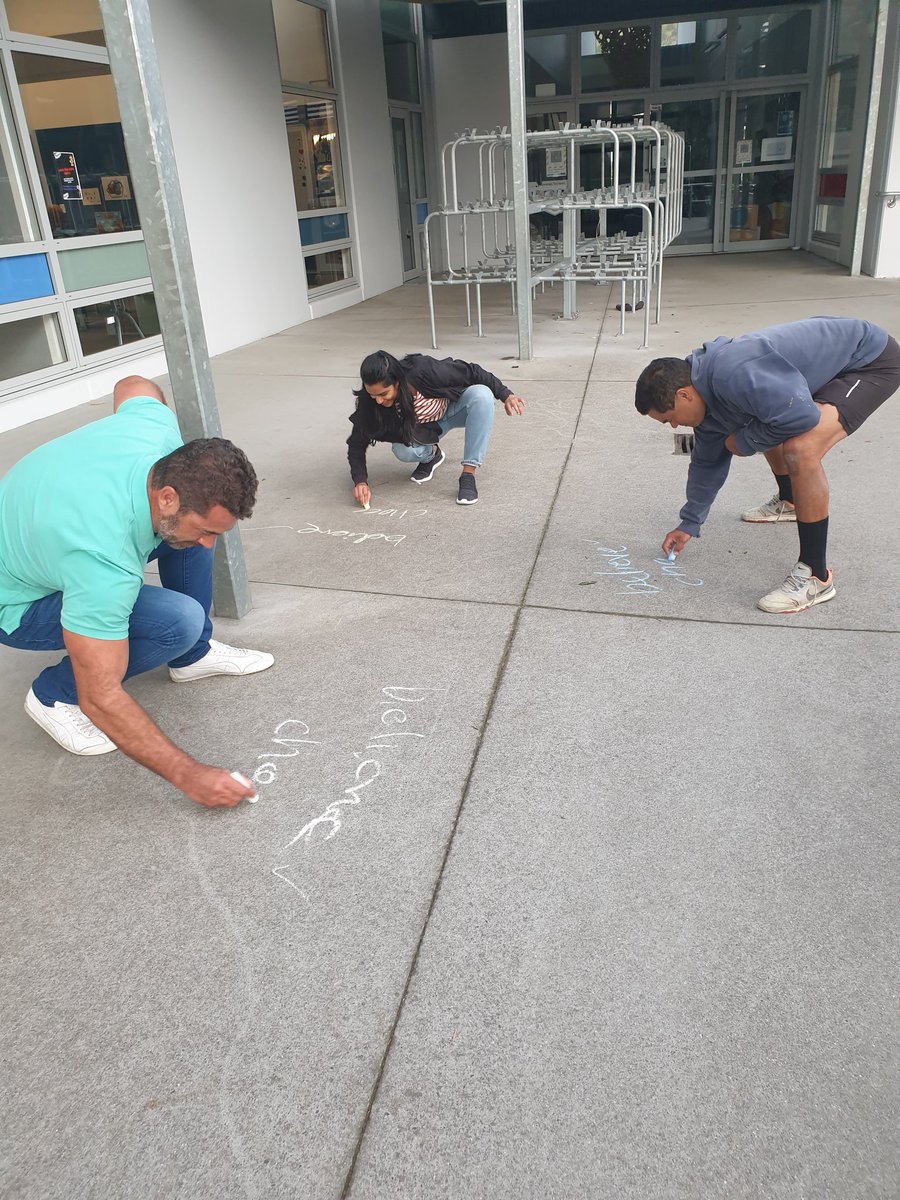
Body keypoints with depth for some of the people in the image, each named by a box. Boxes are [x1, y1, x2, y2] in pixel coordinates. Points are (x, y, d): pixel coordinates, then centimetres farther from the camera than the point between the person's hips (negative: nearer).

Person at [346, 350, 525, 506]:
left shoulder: (425, 371, -36)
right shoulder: (369, 401, -27)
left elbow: (471, 372, -23)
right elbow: (357, 443, -18)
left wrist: (505, 395, -20)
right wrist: (360, 481, -32)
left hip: (454, 408, -1)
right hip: (425, 429, 1)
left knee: (481, 395, -35)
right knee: (402, 451, -32)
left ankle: (468, 476, -31)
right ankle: (431, 455, 5)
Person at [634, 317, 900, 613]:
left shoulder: (735, 375, -34)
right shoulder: (705, 393, -1)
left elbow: (801, 416, -36)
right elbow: (707, 462, 13)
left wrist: (743, 442, -18)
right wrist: (689, 524, 21)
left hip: (873, 361, -10)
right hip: (835, 358, 10)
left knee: (800, 450, -29)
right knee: (763, 428, 25)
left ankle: (816, 577, -18)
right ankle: (788, 501, 52)